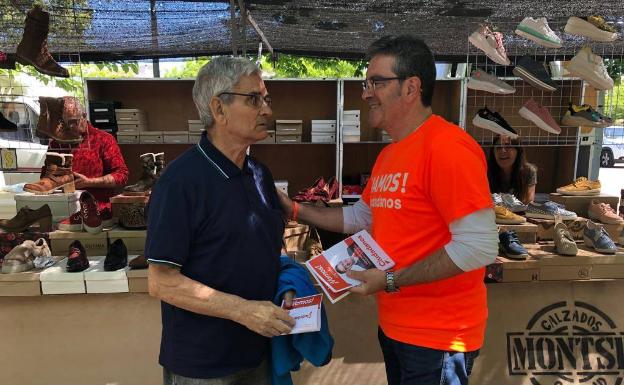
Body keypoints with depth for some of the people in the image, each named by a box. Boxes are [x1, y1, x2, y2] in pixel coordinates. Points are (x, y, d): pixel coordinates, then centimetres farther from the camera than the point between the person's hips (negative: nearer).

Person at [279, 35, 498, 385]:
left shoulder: (448, 147, -22)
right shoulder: (389, 153, 7)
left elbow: (479, 246, -26)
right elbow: (361, 216, 17)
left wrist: (391, 281, -21)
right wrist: (295, 210, 10)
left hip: (437, 336, -8)